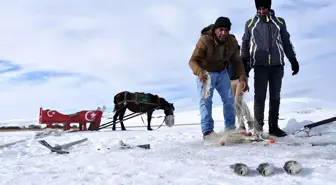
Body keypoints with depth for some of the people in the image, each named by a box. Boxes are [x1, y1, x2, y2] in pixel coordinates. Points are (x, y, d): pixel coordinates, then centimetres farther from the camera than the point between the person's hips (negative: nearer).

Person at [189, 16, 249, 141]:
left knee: (229, 99, 7)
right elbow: (193, 60, -33)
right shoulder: (204, 40, -30)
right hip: (205, 73, -5)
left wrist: (242, 78, -14)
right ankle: (207, 131, -8)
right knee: (206, 100, -12)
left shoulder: (232, 42, -14)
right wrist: (199, 72, -53)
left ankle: (230, 128, 21)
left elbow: (237, 61, -3)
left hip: (222, 72, 5)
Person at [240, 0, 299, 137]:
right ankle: (258, 128, 1)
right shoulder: (250, 24, 7)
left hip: (277, 65, 2)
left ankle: (273, 126, 14)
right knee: (259, 96, -3)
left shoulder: (280, 22, 11)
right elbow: (245, 44, 11)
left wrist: (293, 60, 11)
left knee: (275, 97, 5)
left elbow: (286, 42, 15)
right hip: (260, 66, -2)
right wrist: (243, 62, 4)